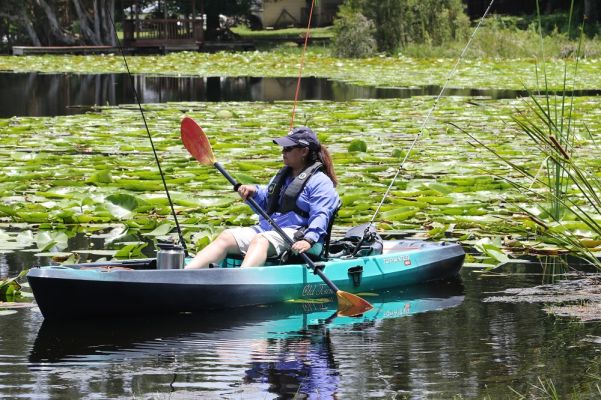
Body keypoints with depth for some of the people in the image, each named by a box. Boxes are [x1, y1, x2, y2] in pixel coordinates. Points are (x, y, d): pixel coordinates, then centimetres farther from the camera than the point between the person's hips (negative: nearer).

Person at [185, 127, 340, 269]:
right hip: (265, 229, 8)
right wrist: (254, 192, 8)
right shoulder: (283, 175, 25)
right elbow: (266, 203, 30)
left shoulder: (320, 181, -2)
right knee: (226, 236, -11)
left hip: (293, 233, -8)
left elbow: (320, 216, -14)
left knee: (260, 240, -37)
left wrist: (308, 240, -31)